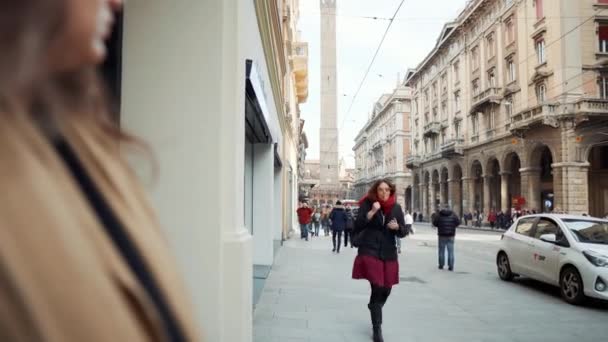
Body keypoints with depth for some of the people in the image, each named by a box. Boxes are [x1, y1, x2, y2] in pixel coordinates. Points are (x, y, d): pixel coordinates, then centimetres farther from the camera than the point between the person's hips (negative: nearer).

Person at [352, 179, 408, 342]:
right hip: (370, 252, -4)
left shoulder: (396, 208, 3)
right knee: (377, 288, -10)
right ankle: (377, 329, 3)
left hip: (389, 253, 4)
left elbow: (403, 232, 6)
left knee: (386, 289, 14)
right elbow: (357, 226, -13)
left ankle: (373, 306, 48)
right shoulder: (367, 204, -6)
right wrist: (372, 212, -23)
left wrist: (397, 227, -17)